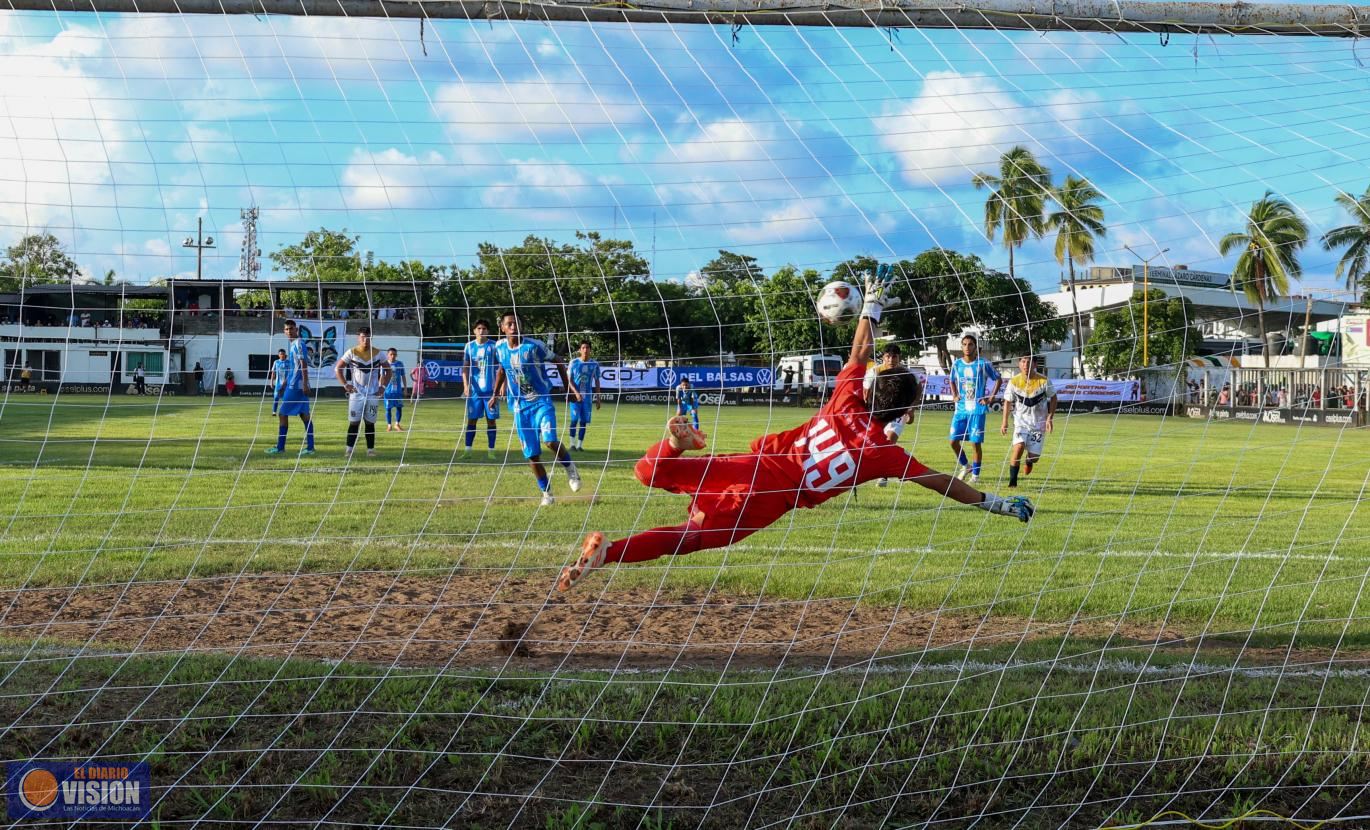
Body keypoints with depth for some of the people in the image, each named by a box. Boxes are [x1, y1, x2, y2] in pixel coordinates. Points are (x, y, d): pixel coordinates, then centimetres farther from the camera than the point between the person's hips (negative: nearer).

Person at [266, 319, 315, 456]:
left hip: (295, 386, -9)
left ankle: (280, 447, -1)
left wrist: (305, 383, -23)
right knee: (304, 415, 5)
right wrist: (285, 382, 26)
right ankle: (310, 447, 4)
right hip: (293, 385, 9)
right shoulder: (291, 344, 18)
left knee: (283, 413, -5)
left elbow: (303, 365, -18)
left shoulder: (299, 344, -11)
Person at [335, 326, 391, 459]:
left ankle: (370, 449, 8)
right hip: (356, 393, -1)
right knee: (354, 422, -4)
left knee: (370, 422, 4)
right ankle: (349, 449, 1)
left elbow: (388, 370, 10)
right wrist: (345, 385, -5)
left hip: (373, 394, 1)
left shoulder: (378, 353, 0)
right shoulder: (351, 353, -4)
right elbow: (337, 368, 2)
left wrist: (383, 386, 0)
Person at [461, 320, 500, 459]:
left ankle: (491, 451, 7)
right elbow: (465, 367, 6)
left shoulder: (494, 346, 0)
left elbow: (500, 368, 0)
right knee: (471, 419, 2)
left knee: (491, 420, 2)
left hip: (490, 390, -2)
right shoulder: (469, 346, 6)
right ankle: (467, 450, 6)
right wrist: (466, 385, -6)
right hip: (474, 390, 2)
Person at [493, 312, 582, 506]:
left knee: (550, 441, -24)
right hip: (519, 406, 4)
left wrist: (567, 387, -1)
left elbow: (557, 362, -1)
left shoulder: (534, 346, -13)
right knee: (531, 454, 2)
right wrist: (495, 394, 19)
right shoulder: (500, 348, 0)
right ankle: (547, 493, 16)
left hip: (542, 401, -4)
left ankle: (570, 468, 6)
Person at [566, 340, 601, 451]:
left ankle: (580, 445, 7)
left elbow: (597, 381, 9)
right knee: (575, 419, -10)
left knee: (584, 421, 0)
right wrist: (576, 393, -16)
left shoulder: (594, 364, 3)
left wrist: (598, 398, 6)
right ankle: (572, 443, -1)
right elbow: (569, 380, -2)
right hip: (575, 395, -2)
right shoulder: (574, 362, -2)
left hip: (587, 396, 2)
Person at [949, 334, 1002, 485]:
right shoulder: (957, 364, 6)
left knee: (975, 442, -4)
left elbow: (999, 380, 4)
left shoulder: (983, 364, -5)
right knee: (953, 440, 0)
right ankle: (965, 466, 24)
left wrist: (990, 398, -4)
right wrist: (954, 396, 9)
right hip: (961, 408, 4)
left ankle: (975, 475, 8)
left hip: (977, 409, -4)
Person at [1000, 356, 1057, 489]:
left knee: (1034, 456, -1)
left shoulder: (1044, 381, -14)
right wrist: (1005, 421, 2)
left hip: (1039, 422, 0)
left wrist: (1050, 418, -7)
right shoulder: (1014, 382, -11)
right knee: (1019, 446, -25)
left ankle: (1029, 461, 41)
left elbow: (1053, 398, 0)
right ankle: (1012, 481, -15)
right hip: (1021, 420, 0)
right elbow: (1008, 401, 4)